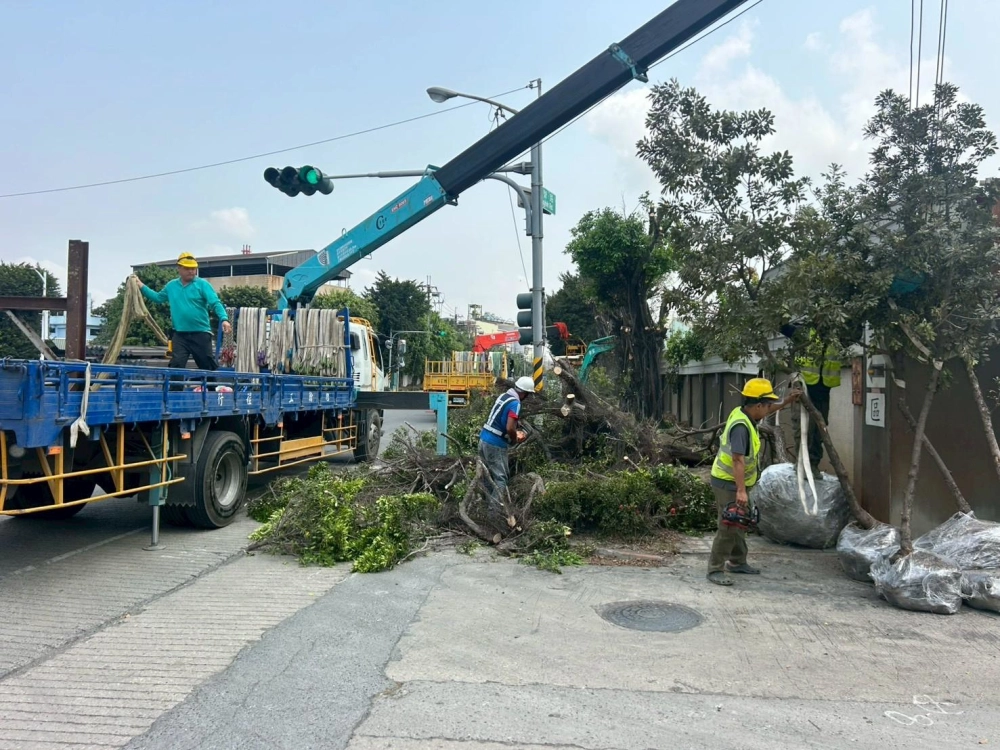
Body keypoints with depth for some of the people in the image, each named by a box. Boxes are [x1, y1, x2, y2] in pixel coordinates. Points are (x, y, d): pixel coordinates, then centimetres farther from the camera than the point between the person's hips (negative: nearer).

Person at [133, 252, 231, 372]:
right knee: (176, 366, 1)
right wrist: (141, 286, 24)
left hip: (201, 333, -3)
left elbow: (215, 303, -14)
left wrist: (224, 319, -30)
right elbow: (158, 297, 28)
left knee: (209, 366, 5)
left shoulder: (202, 284, -5)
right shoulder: (171, 285, 11)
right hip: (179, 334, 3)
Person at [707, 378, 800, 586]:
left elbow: (766, 412, 28)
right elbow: (738, 460, -33)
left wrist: (785, 403, 22)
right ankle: (715, 570, 0)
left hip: (736, 483, 10)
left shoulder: (743, 413, 2)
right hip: (728, 484, -10)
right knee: (729, 527, -7)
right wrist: (741, 490, -35)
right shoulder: (740, 426, -27)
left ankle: (737, 562, 35)